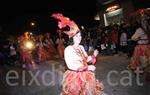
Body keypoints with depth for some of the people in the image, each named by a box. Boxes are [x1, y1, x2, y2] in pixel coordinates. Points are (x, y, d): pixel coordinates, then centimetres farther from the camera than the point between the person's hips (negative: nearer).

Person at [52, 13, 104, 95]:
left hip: (85, 75, 6)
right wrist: (87, 68, -21)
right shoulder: (68, 49, -16)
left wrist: (94, 55, -4)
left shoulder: (81, 47, 5)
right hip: (74, 77, -6)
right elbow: (70, 66, -22)